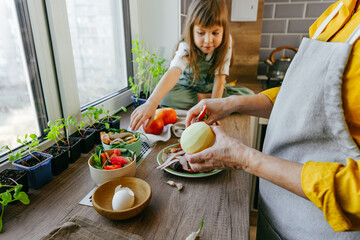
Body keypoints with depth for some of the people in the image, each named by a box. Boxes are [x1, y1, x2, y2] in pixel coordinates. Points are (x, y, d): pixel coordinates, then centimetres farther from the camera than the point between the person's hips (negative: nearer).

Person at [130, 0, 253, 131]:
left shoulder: (225, 42, -20)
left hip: (212, 88, 2)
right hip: (187, 89, -2)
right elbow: (174, 72, -47)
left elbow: (220, 77, -22)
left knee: (248, 95, -20)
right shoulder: (187, 47, -29)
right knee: (164, 96, -32)